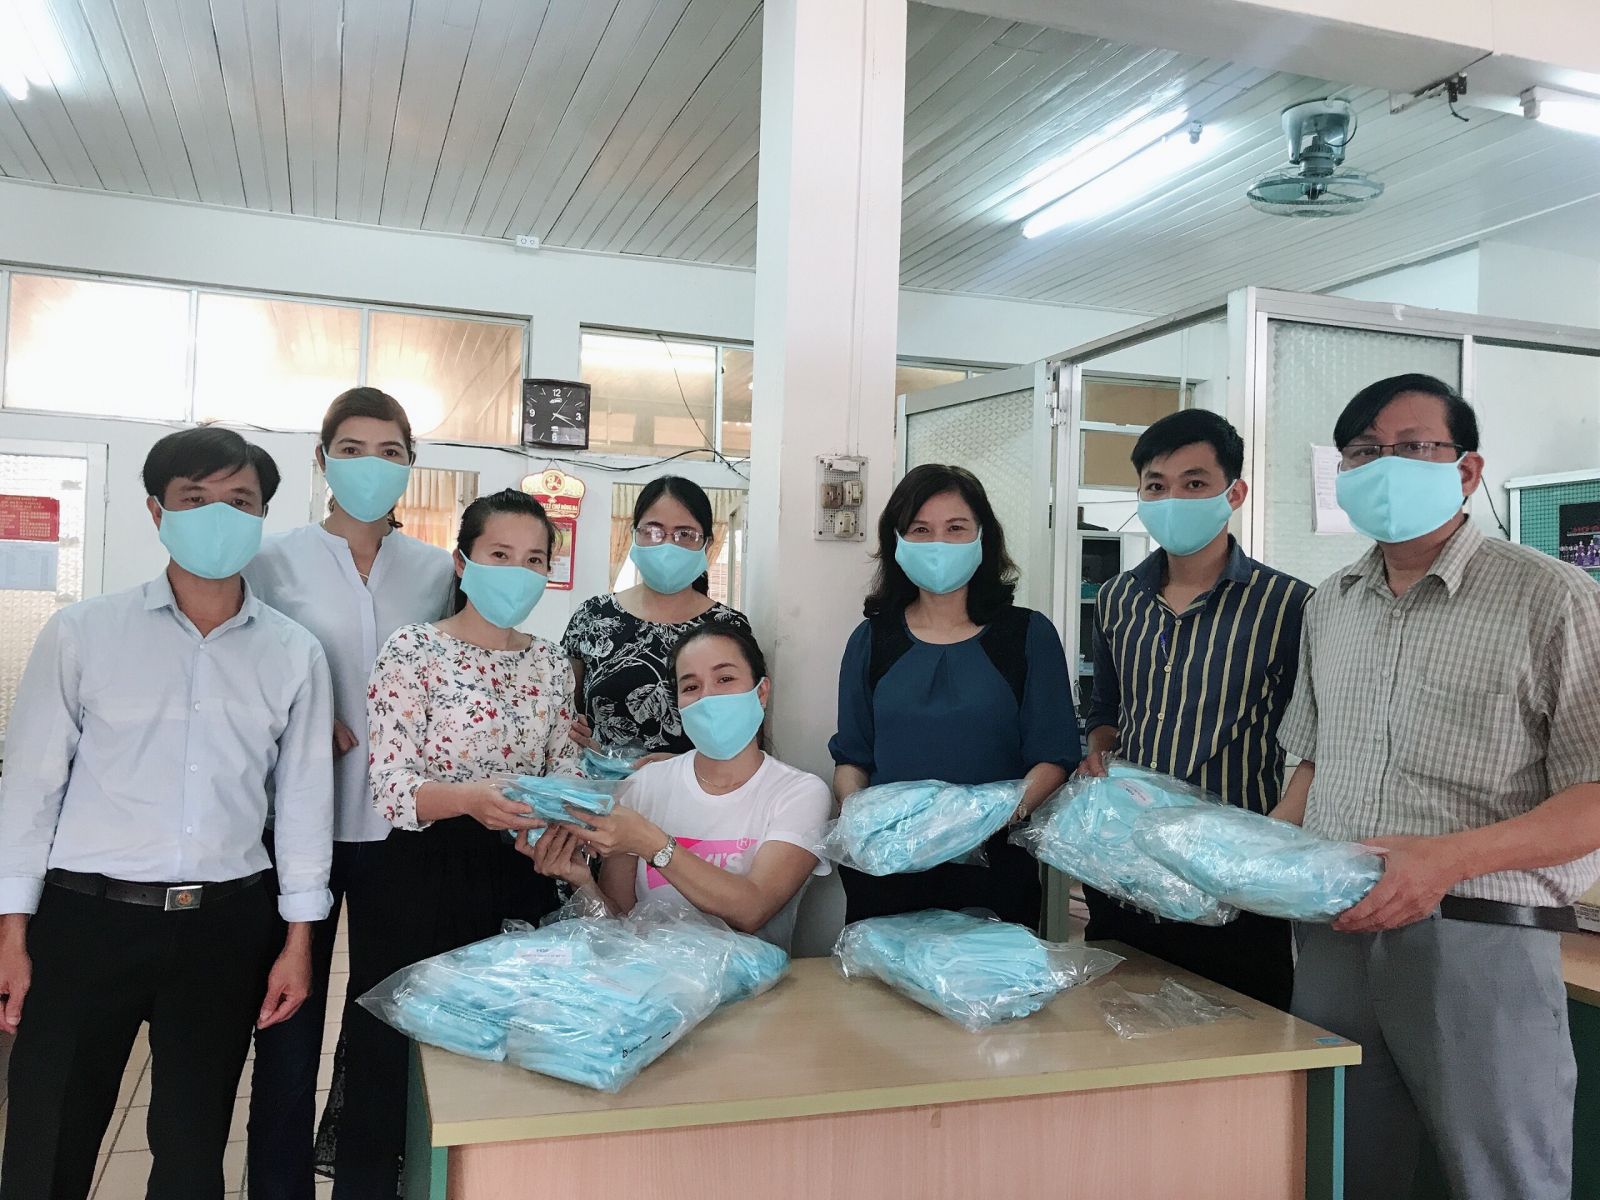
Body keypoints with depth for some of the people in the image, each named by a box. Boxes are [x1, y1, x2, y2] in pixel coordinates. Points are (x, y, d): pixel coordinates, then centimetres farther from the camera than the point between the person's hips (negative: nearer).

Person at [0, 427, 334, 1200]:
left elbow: (303, 794, 4)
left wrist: (298, 938, 3)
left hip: (225, 927, 2)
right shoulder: (82, 633, -3)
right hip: (86, 918, -1)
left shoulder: (294, 654, 1)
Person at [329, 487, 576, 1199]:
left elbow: (563, 769, 10)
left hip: (519, 880, 4)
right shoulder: (415, 649, -6)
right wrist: (469, 799, -32)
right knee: (391, 1057, 2)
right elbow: (388, 787, -13)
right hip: (416, 880, -4)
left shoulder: (551, 665, 8)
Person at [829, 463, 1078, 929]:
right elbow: (851, 756, 9)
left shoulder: (1029, 634, 1)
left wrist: (1009, 810, -20)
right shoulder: (872, 639, 7)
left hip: (995, 863, -1)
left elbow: (1054, 758, -2)